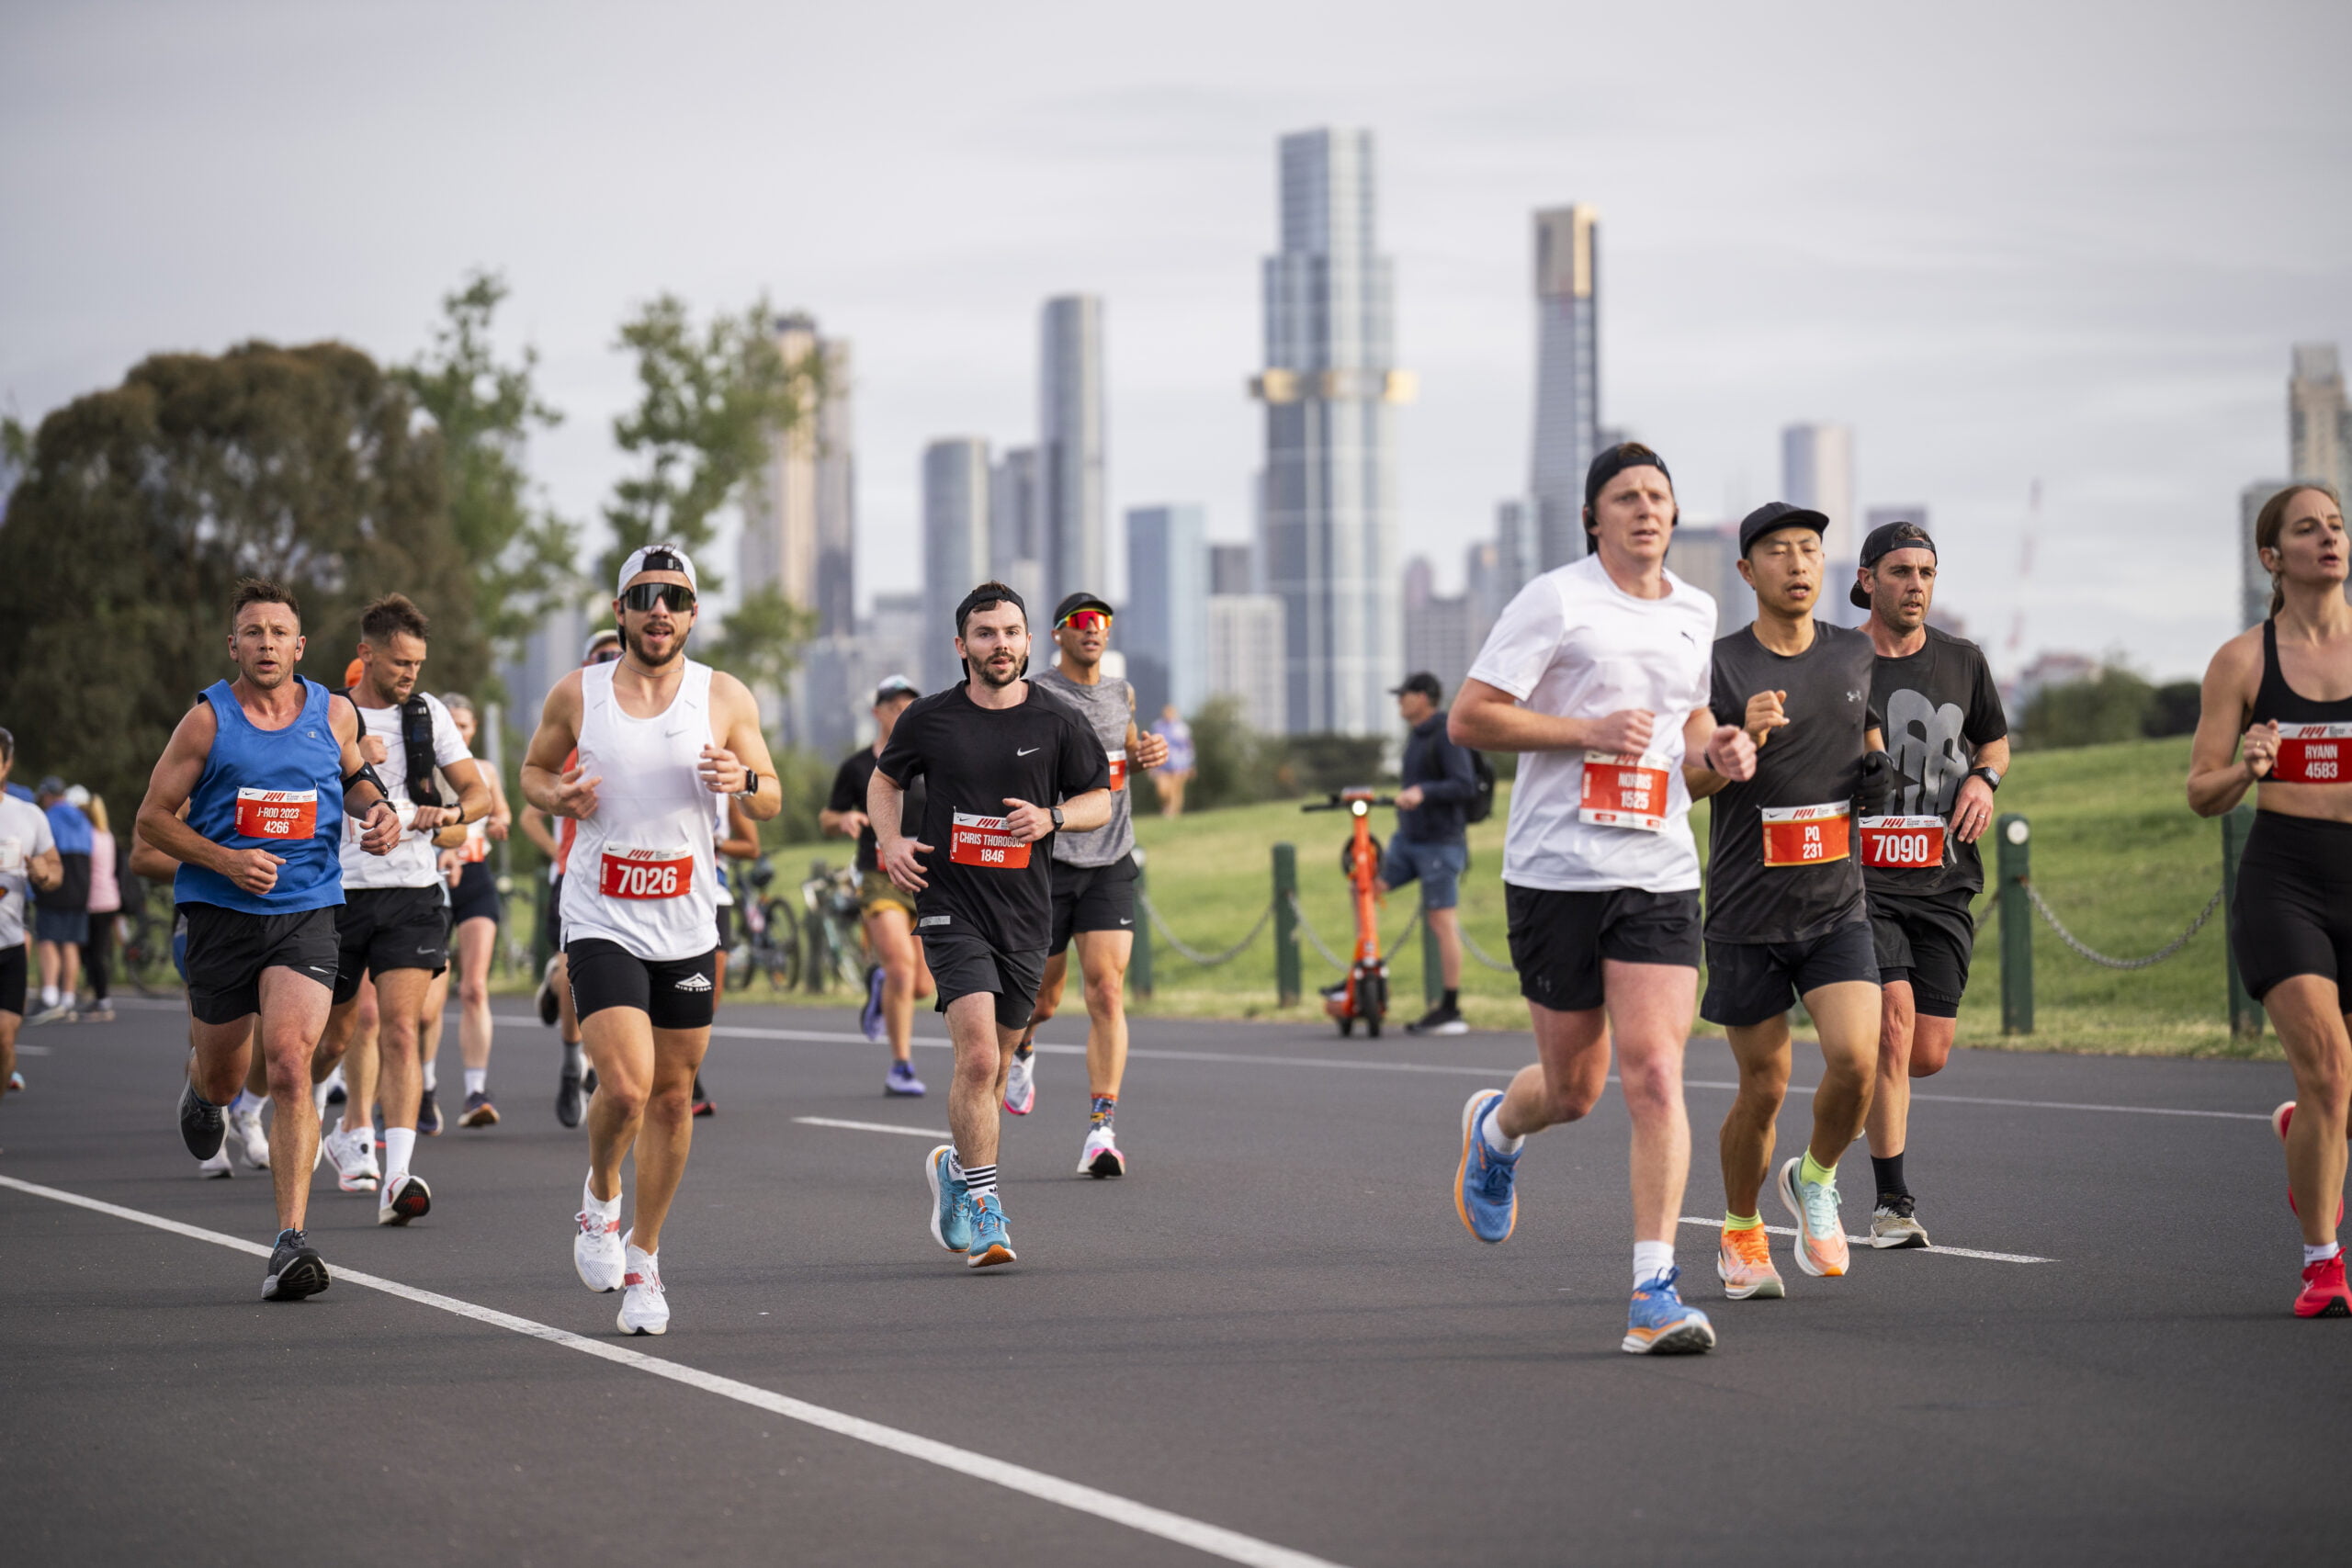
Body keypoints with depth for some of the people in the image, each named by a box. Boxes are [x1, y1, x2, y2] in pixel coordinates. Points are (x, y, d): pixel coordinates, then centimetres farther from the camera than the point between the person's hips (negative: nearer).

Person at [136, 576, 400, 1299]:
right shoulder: (207, 721, -3)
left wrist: (379, 811, 5)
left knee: (290, 1063, -18)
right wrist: (226, 860, -14)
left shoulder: (334, 716, 5)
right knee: (223, 1076, 12)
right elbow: (153, 816, -1)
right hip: (221, 914, 0)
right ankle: (201, 1091, 54)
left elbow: (354, 775, 27)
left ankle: (291, 1241, -21)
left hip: (306, 913, 0)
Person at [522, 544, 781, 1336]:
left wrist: (743, 780, -16)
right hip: (601, 922, -2)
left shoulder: (725, 698, 0)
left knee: (672, 1097, 8)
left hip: (687, 927, 2)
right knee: (625, 1088, -17)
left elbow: (772, 800, 7)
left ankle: (642, 1258, 24)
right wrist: (557, 795, -8)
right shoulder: (576, 695, -1)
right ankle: (601, 1195, 14)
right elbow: (533, 768, 14)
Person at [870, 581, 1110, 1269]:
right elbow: (884, 780, 17)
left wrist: (1051, 816, -11)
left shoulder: (1058, 722, 1)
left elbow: (1099, 800, 10)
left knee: (990, 1067, 12)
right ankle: (981, 1207, -12)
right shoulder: (929, 720, 0)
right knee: (977, 1056, -19)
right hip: (952, 907, -3)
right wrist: (891, 841, -1)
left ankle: (957, 1166, 39)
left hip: (1025, 913, 3)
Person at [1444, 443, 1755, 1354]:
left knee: (1655, 1076, -11)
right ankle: (1495, 1130, 44)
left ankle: (1655, 1296, -10)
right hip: (1555, 869, -3)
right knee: (1573, 1089, 7)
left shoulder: (1694, 612, 12)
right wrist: (1587, 731, -17)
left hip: (1660, 872, 3)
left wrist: (1719, 750, 7)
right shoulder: (1556, 601, -6)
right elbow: (1468, 718, -8)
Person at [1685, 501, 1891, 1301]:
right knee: (1764, 1086, 3)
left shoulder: (1855, 654, 6)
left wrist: (1879, 770, 4)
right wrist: (1744, 740, -27)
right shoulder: (1720, 665, -6)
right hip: (1746, 912, -2)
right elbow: (1678, 781, -9)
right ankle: (1740, 1234, 27)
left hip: (1837, 909, 3)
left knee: (1855, 1058, -17)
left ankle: (1815, 1182, 13)